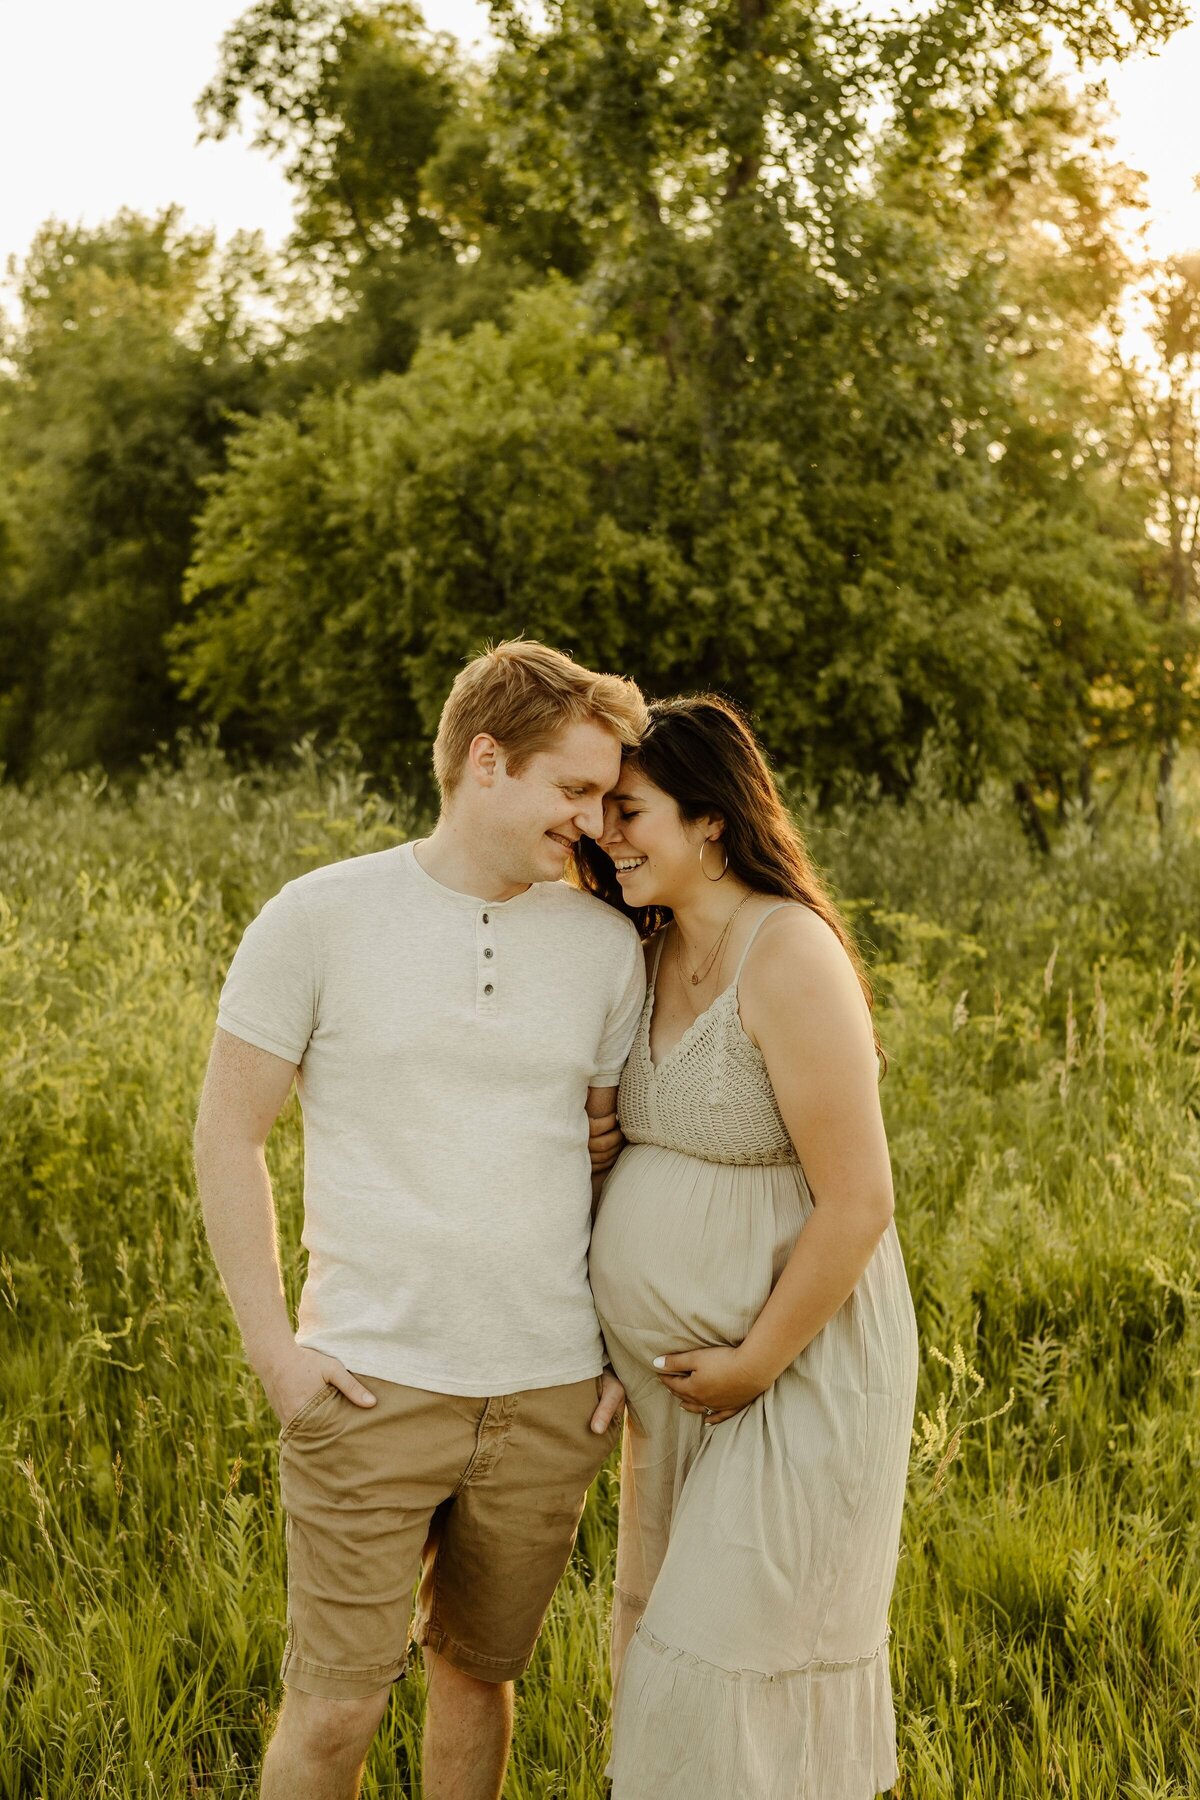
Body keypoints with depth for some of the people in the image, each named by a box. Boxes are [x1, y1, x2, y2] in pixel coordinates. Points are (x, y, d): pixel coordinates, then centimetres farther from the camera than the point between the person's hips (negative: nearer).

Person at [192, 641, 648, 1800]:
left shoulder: (605, 946, 4)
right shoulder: (321, 919, -5)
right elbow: (227, 1133, -1)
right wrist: (273, 1348, -6)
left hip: (552, 1397, 3)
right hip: (373, 1388, -3)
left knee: (477, 1673, 16)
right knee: (335, 1705, 0)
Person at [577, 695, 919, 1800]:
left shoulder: (788, 956, -20)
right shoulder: (652, 956, 5)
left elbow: (857, 1203, -22)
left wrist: (752, 1365, -15)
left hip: (799, 1369, -8)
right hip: (678, 1377, 8)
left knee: (722, 1671, -1)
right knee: (669, 1652, 17)